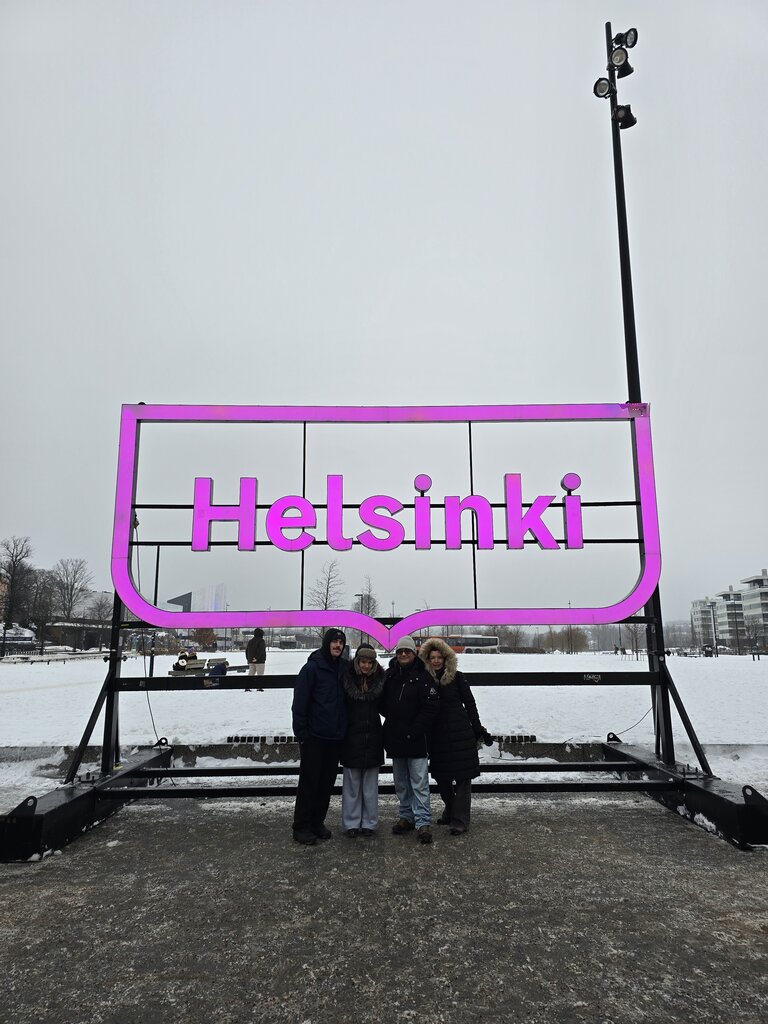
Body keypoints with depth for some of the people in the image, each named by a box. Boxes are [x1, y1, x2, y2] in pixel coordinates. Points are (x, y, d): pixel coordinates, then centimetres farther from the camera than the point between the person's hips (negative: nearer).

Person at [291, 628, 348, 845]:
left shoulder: (344, 668, 6)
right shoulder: (312, 667, -10)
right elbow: (299, 702, -10)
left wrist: (345, 728, 10)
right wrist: (301, 731, -13)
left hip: (335, 736, 5)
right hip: (314, 736, -5)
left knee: (327, 782, 12)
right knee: (309, 781, 1)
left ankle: (317, 822, 24)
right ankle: (301, 826, 11)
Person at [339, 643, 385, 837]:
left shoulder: (379, 679, 0)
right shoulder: (347, 678, -7)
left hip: (372, 735, 2)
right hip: (352, 736, -2)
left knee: (371, 783, 8)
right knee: (351, 782, 5)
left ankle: (369, 823, 18)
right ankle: (351, 823, 16)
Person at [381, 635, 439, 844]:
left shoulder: (422, 676, -8)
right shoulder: (389, 675, 6)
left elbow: (431, 707, -12)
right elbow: (382, 703, 17)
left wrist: (413, 730, -13)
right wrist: (391, 718, 4)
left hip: (415, 739, -5)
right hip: (394, 737, 5)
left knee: (419, 782, -4)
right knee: (401, 782, 14)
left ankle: (423, 821, 1)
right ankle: (407, 816, 26)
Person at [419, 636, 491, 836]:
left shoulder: (457, 677, -3)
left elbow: (469, 703, 2)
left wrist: (478, 729, 1)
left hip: (460, 732, -3)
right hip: (437, 735, 3)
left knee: (463, 776, -2)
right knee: (441, 776, 12)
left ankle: (460, 820, 7)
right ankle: (450, 811, 34)